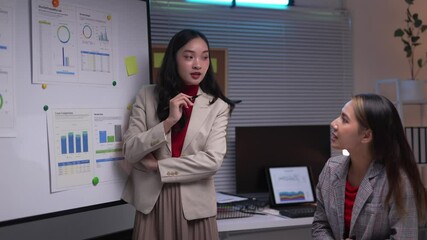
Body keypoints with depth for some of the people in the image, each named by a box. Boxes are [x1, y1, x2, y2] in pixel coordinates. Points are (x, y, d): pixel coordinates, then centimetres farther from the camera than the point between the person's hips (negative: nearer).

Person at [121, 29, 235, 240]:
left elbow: (213, 161, -10)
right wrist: (168, 122, -17)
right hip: (151, 200, 0)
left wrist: (158, 165, -10)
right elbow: (129, 152, -5)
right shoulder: (147, 96, 2)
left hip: (194, 204, 0)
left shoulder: (217, 106, 0)